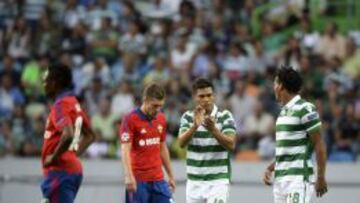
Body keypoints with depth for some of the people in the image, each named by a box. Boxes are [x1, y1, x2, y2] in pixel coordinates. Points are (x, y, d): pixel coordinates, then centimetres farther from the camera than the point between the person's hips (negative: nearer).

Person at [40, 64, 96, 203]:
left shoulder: (60, 105, -14)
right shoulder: (74, 104, 15)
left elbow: (68, 135, -30)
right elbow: (90, 136, 25)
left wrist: (53, 158, -19)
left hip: (60, 171, -10)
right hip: (73, 167, 10)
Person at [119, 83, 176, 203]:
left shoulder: (161, 119, 10)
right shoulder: (130, 119, -9)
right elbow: (125, 150, -16)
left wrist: (171, 176, 20)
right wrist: (128, 176, -28)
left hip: (158, 179, 5)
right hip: (138, 180, -5)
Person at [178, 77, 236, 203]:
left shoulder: (225, 116, -4)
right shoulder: (188, 117, 3)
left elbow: (231, 145, -15)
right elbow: (181, 143, -12)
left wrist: (213, 130, -32)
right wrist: (195, 126, -30)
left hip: (218, 180, -4)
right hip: (194, 182, 4)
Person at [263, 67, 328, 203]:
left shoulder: (305, 109, -9)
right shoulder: (284, 111, 17)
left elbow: (319, 145, -11)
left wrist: (321, 177, -14)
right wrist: (270, 168, 13)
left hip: (298, 178, -9)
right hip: (280, 178, 9)